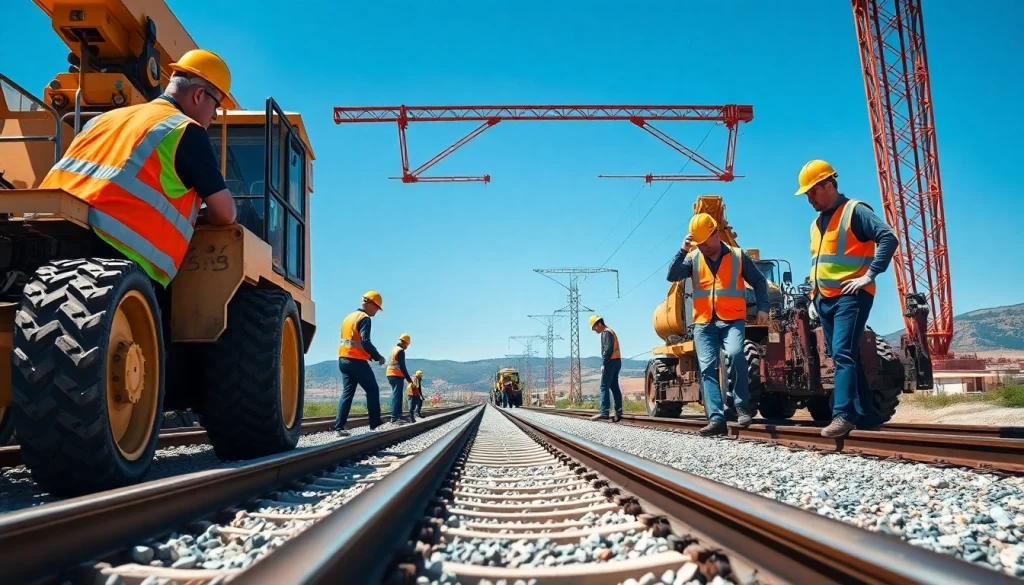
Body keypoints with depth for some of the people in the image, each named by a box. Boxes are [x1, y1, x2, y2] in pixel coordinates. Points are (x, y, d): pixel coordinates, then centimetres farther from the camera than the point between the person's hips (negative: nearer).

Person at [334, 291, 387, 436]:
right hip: (357, 361, -8)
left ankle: (339, 427, -5)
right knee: (373, 390, 5)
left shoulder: (349, 317, 17)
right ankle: (375, 424, 5)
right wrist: (377, 356, -9)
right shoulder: (364, 318, -10)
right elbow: (365, 342, -20)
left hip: (343, 359, 8)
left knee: (347, 392, 5)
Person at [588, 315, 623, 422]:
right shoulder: (610, 332, 21)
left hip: (611, 362, -10)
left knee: (604, 387, -9)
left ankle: (604, 412, -12)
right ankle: (618, 412, 8)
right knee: (614, 387, 9)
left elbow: (608, 349, -20)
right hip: (616, 361, 10)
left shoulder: (606, 333, -9)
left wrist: (604, 364, -19)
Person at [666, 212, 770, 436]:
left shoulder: (738, 256, 6)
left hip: (732, 320, -2)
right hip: (704, 323, 3)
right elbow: (672, 276, -4)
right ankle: (716, 418, -10)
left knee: (735, 354, -28)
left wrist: (763, 307, -1)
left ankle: (742, 406, -12)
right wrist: (683, 251, -13)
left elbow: (759, 281, 11)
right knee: (708, 368, -7)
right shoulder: (693, 258, 10)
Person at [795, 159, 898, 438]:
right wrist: (814, 294, 21)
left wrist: (870, 275, -20)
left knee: (843, 354, -18)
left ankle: (843, 415, -21)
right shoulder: (817, 223, 19)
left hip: (850, 297, -9)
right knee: (845, 357, 9)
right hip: (825, 299, 9)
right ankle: (866, 414, 16)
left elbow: (889, 238, -17)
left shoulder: (854, 211, -7)